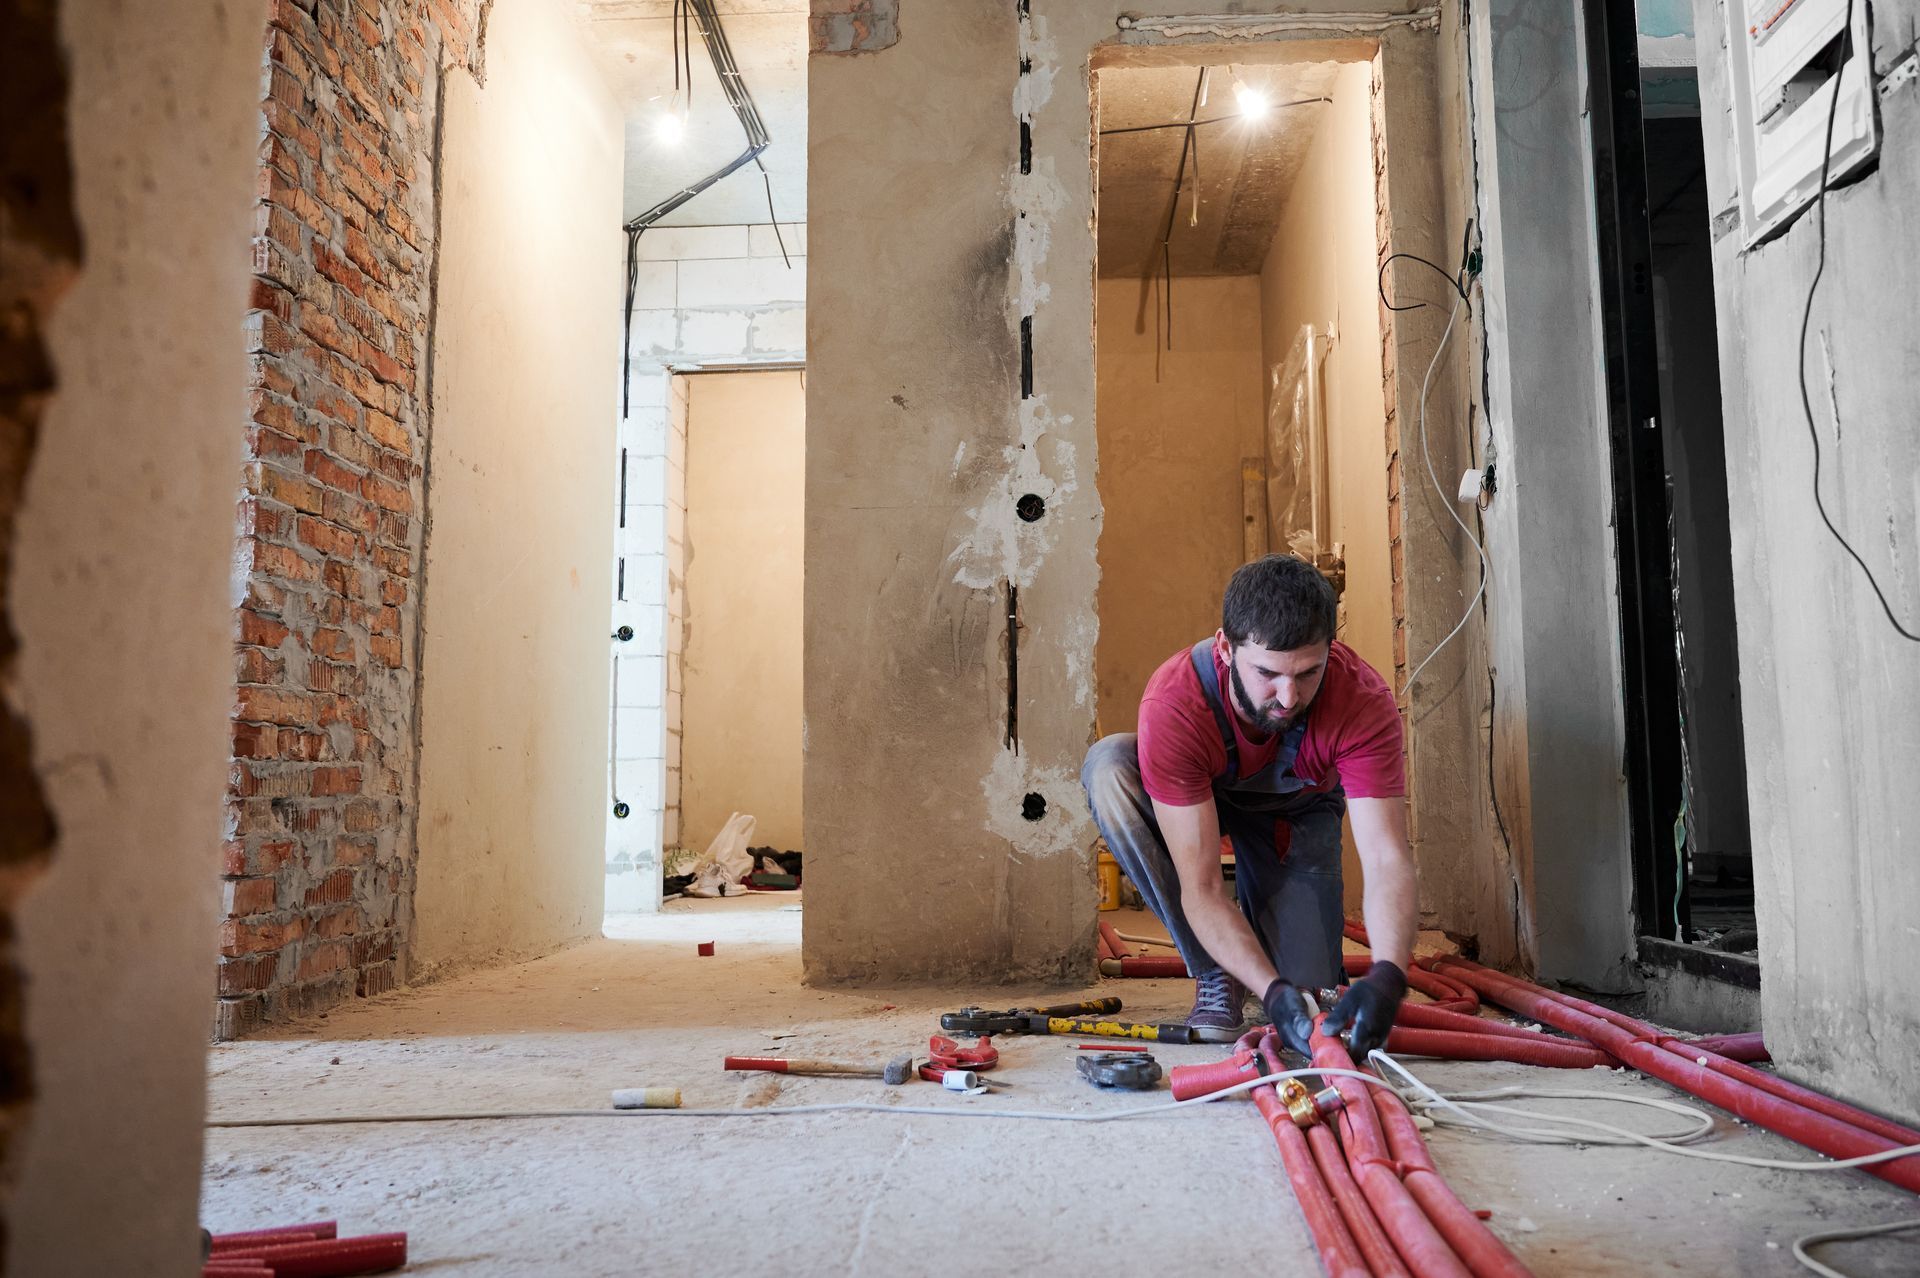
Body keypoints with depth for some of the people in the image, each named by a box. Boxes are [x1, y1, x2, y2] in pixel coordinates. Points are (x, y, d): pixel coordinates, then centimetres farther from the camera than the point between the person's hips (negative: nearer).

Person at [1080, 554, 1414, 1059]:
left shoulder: (1364, 701, -35)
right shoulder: (1172, 706, -40)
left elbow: (1388, 860, -38)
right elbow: (1201, 888, -38)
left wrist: (1387, 975, -56)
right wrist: (1271, 990, -50)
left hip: (1297, 809, 1)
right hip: (1197, 800, 0)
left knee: (1307, 989, -18)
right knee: (1109, 766, -35)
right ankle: (1215, 974, -18)